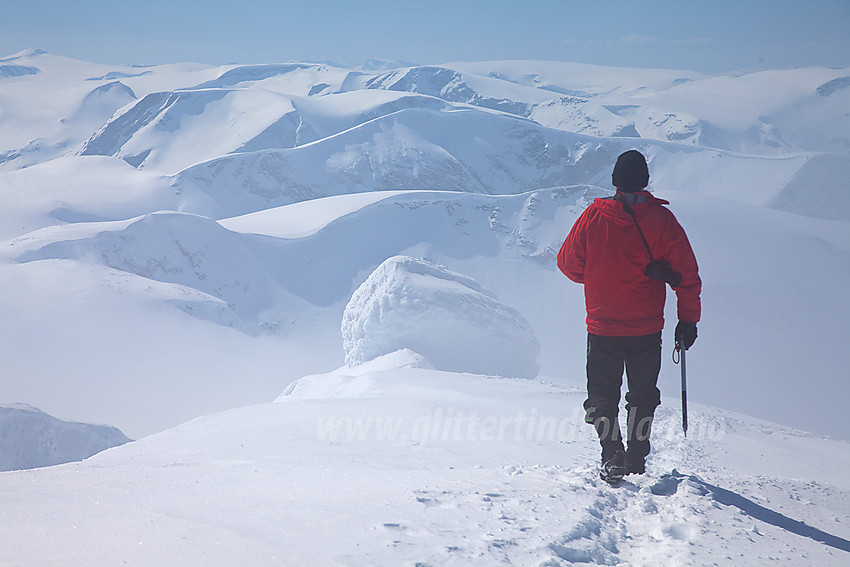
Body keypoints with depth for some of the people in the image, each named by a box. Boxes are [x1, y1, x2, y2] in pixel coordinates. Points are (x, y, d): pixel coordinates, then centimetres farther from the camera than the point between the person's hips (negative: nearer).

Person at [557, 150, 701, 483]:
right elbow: (687, 272, -6)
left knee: (602, 394, 12)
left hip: (602, 326, -1)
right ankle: (636, 459, 25)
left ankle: (612, 454, -6)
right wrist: (688, 320, 3)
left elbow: (568, 263, 2)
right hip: (647, 328, 1)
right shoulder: (661, 219, -8)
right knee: (643, 395, 19)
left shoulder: (593, 217, -8)